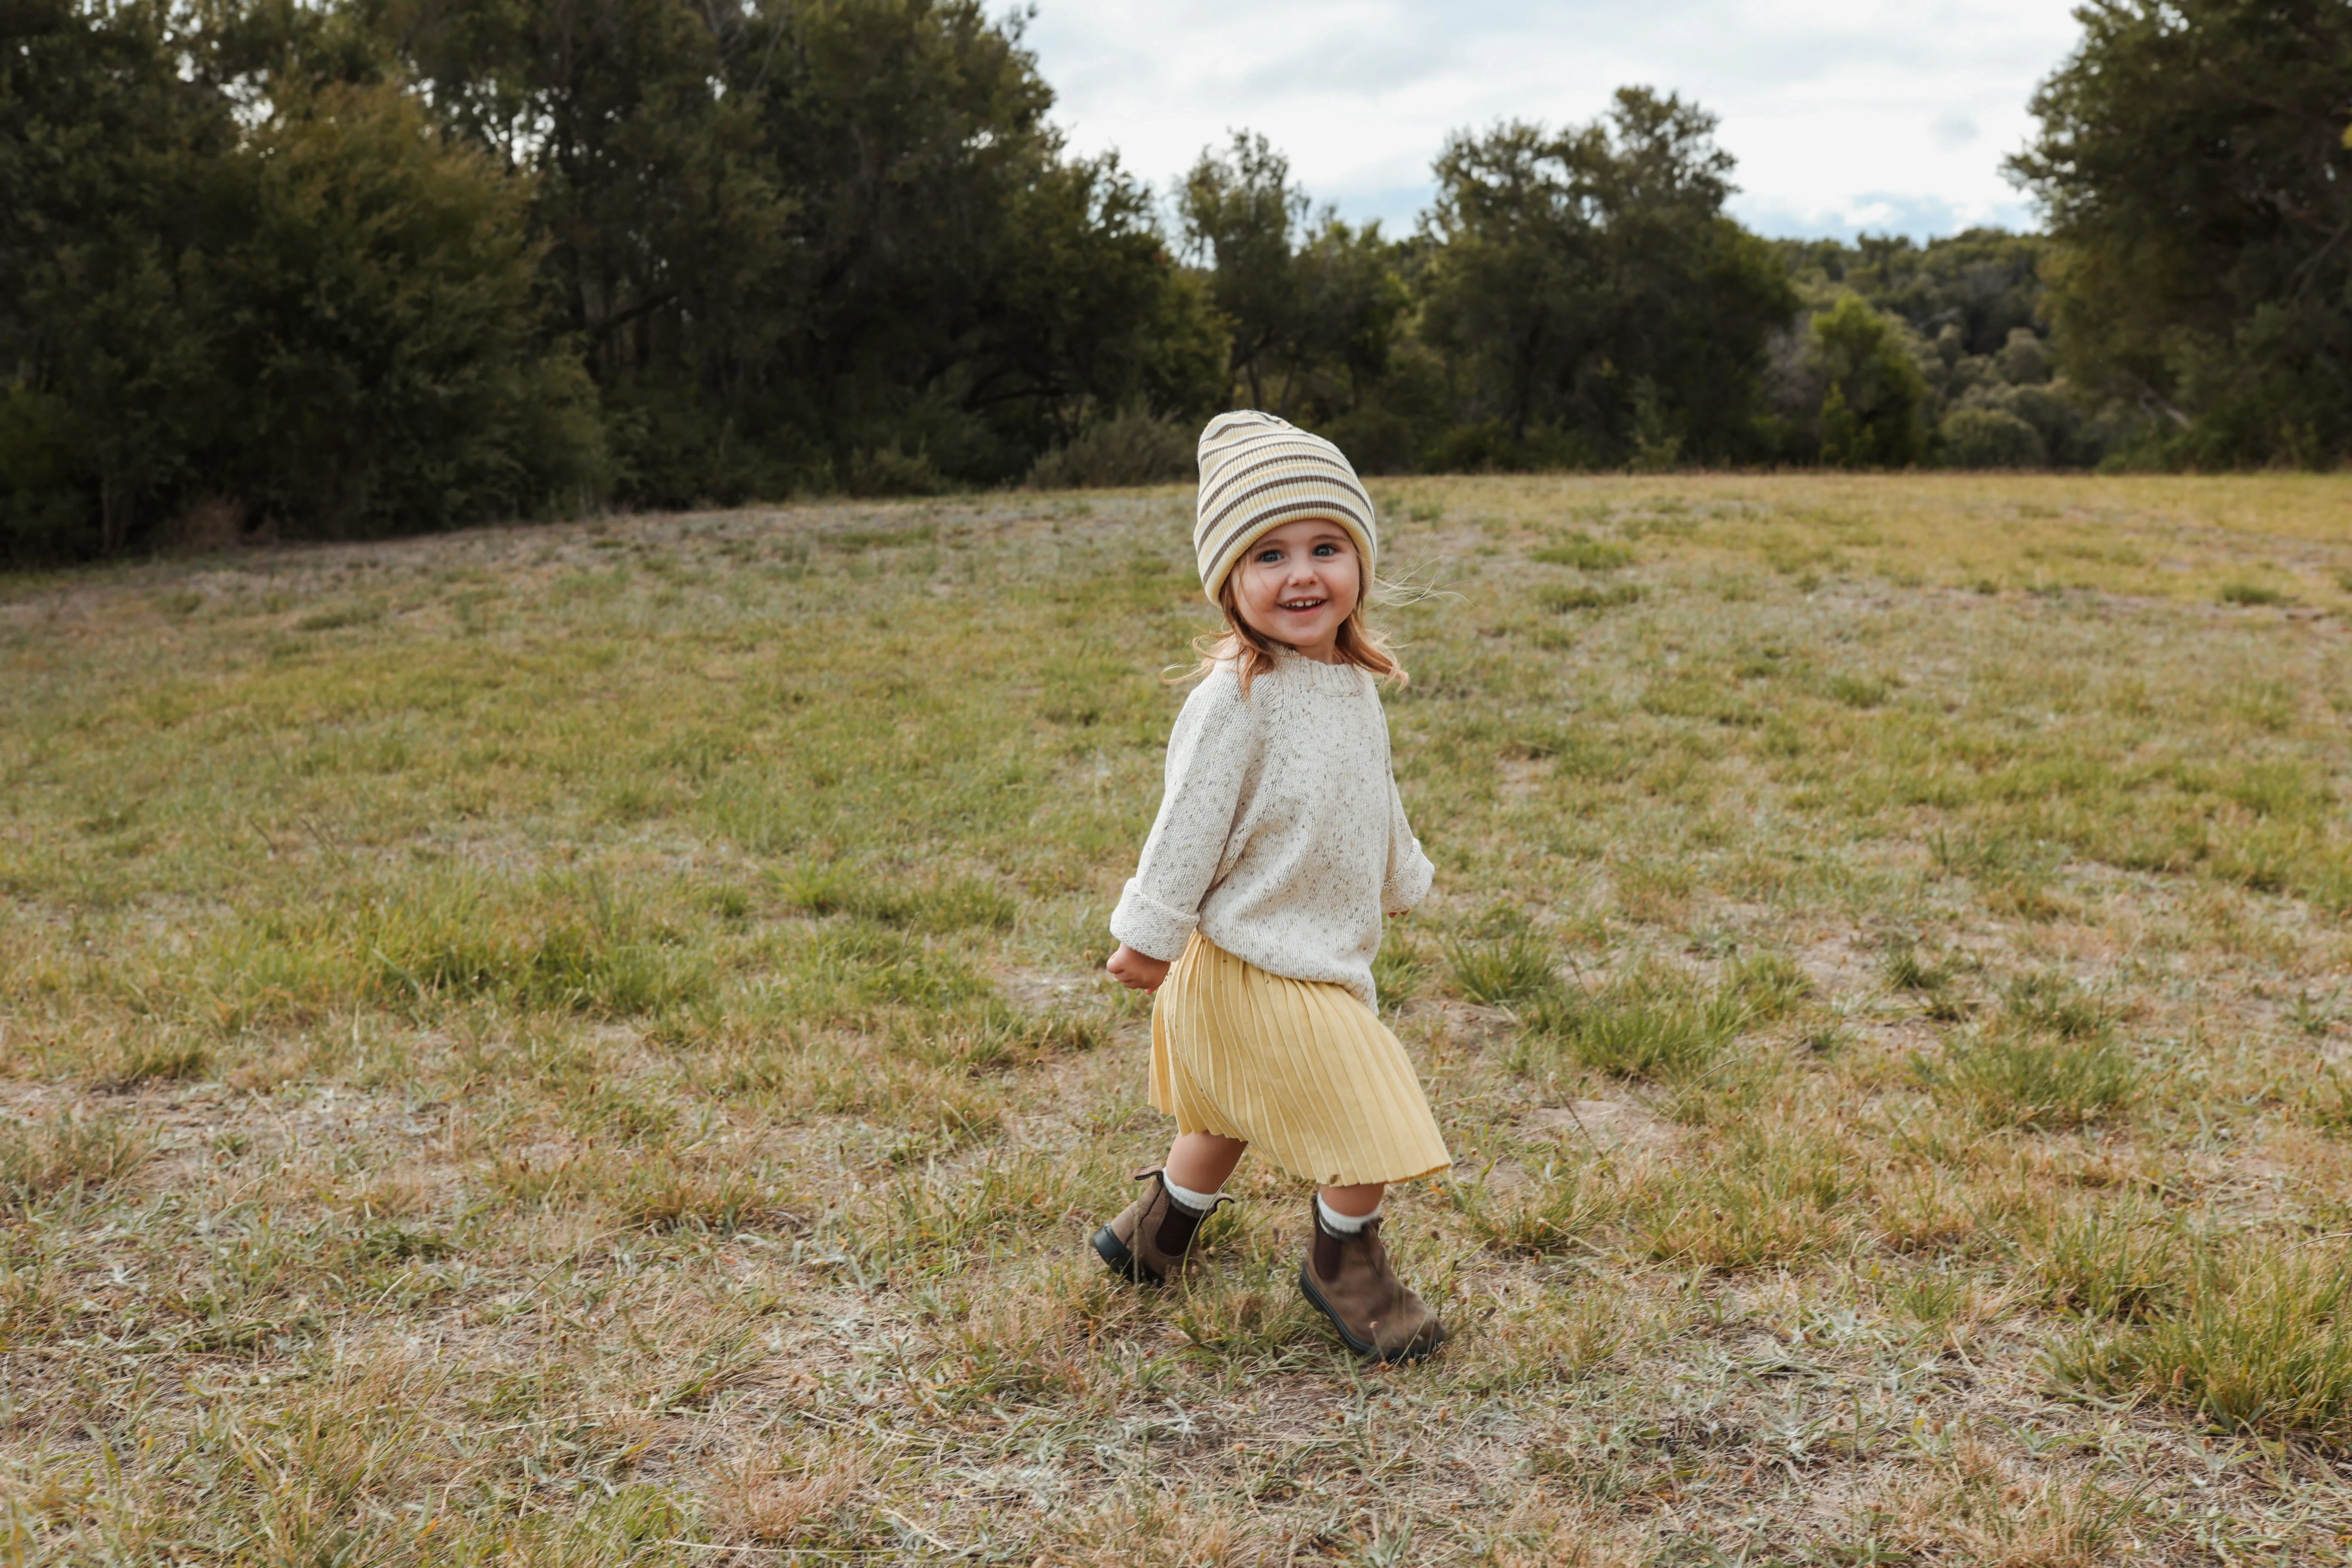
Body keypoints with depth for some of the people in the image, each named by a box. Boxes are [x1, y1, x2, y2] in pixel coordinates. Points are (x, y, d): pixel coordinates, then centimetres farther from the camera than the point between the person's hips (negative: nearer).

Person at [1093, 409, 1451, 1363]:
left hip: (1324, 950, 9)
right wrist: (1151, 936, -13)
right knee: (1373, 1125, -3)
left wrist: (1402, 879, 30)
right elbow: (1189, 824, -19)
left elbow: (1375, 802, 18)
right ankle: (1343, 1260, 22)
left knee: (1233, 1112, 26)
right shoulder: (1235, 698, -24)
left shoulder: (1356, 682, 2)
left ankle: (1157, 1230, 47)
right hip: (1257, 965, -9)